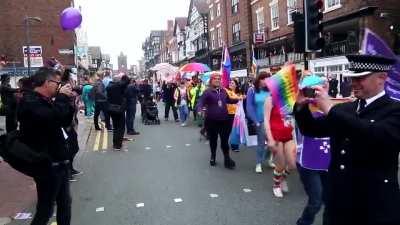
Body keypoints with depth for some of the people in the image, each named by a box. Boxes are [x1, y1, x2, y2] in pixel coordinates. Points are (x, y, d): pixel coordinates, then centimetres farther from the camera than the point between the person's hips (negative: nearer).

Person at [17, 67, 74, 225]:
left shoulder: (46, 101, 14)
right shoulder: (29, 102, -16)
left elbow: (65, 121, 16)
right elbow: (54, 118, -33)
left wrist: (68, 100, 4)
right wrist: (62, 97, -18)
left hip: (59, 161, 10)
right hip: (46, 165, -10)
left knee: (65, 203, 19)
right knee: (45, 209, 0)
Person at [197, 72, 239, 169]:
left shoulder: (223, 91, 6)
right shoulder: (207, 92, -9)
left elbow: (228, 100, 26)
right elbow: (201, 103, -16)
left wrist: (238, 99, 18)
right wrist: (200, 110, -36)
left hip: (224, 120, 3)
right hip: (211, 121, -3)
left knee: (225, 140, 5)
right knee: (213, 140, 12)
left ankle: (227, 159, 16)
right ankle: (213, 157, 33)